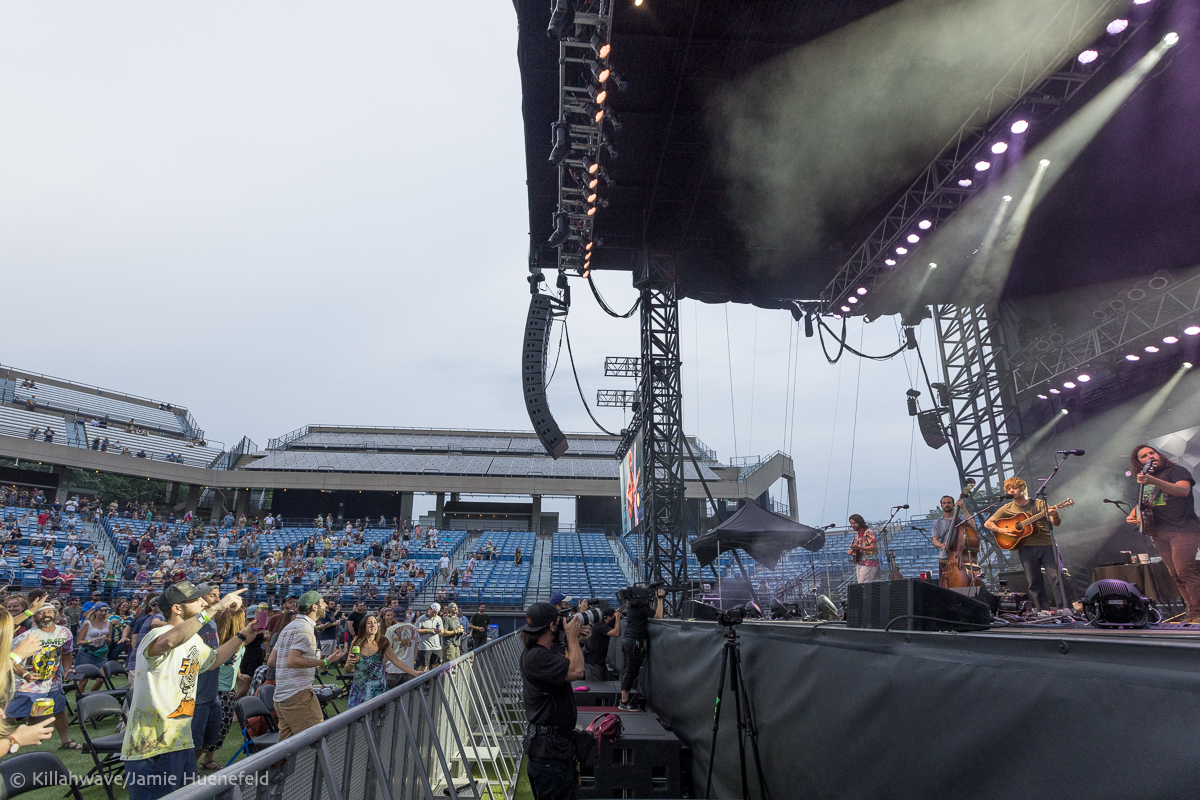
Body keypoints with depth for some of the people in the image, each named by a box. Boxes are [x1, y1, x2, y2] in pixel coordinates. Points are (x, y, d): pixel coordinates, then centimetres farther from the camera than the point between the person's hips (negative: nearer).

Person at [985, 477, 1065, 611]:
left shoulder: (1039, 504, 7)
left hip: (1047, 545, -1)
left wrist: (1055, 517, -19)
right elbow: (987, 523, 9)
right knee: (1035, 583, 2)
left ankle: (1064, 610, -1)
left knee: (1056, 578, -7)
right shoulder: (1007, 509, 8)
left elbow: (1057, 524, 4)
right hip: (1025, 548, 1)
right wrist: (1002, 530, -8)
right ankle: (1044, 613, 9)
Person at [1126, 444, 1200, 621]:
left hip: (1182, 529, -6)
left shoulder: (1176, 471, -1)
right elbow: (1142, 504, 29)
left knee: (1185, 572, -16)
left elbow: (1183, 490, -22)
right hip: (1159, 533, 6)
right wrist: (1133, 514, 7)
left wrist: (1153, 481, -35)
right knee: (1177, 577, 6)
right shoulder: (1145, 480, 18)